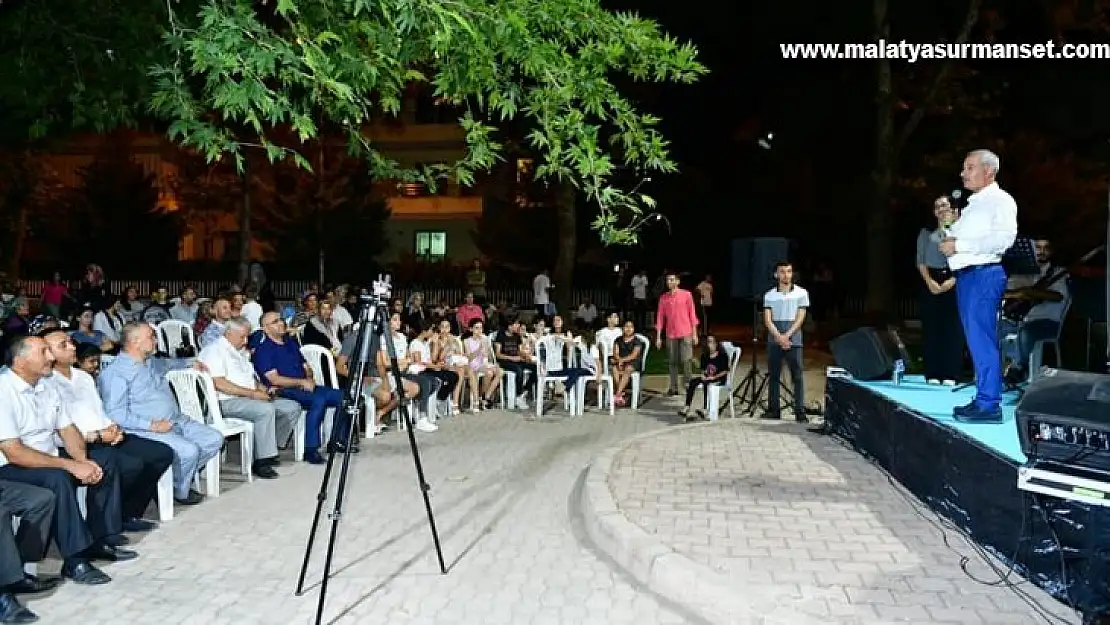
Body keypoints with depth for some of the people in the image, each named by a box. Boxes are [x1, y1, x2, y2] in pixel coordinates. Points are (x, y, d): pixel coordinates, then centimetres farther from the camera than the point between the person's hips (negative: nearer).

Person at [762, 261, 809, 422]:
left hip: (794, 341, -2)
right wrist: (779, 337, -13)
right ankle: (773, 409, 12)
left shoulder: (801, 293, 3)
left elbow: (800, 318, -2)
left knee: (797, 376, -3)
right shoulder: (769, 295, 6)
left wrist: (787, 336, -12)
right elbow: (767, 320, 0)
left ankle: (800, 411, -2)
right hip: (774, 341, 2)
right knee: (773, 376, 6)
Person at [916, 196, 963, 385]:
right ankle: (933, 374, 0)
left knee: (952, 328, -4)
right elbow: (920, 261, 6)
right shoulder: (926, 232, 12)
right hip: (932, 282, 1)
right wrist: (930, 282, -9)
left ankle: (949, 375, -2)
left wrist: (952, 280, -13)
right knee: (931, 327, -2)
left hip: (954, 282, -1)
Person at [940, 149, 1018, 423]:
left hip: (984, 274, -9)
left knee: (982, 339, -11)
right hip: (965, 275, 9)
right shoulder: (972, 204, 22)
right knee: (976, 339, 10)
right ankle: (983, 399, 16)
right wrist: (949, 238, 8)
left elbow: (1003, 238, -19)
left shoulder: (1000, 200, -4)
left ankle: (989, 405, -9)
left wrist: (958, 245, -17)